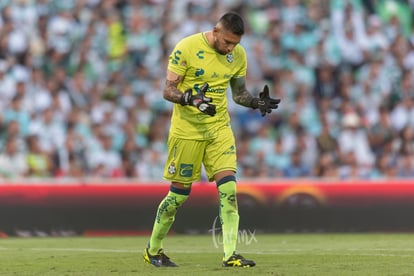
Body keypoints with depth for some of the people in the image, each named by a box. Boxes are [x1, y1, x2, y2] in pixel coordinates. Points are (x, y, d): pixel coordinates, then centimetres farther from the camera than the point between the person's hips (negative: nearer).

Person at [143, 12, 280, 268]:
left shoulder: (238, 54, 1)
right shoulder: (186, 48, -14)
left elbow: (239, 93, 12)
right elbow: (168, 90, -12)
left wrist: (257, 102, -9)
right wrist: (191, 99, -32)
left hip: (220, 127, 4)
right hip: (187, 129, -4)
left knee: (229, 188, -12)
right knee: (179, 193, 4)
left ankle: (231, 254, -12)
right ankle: (153, 250, 23)